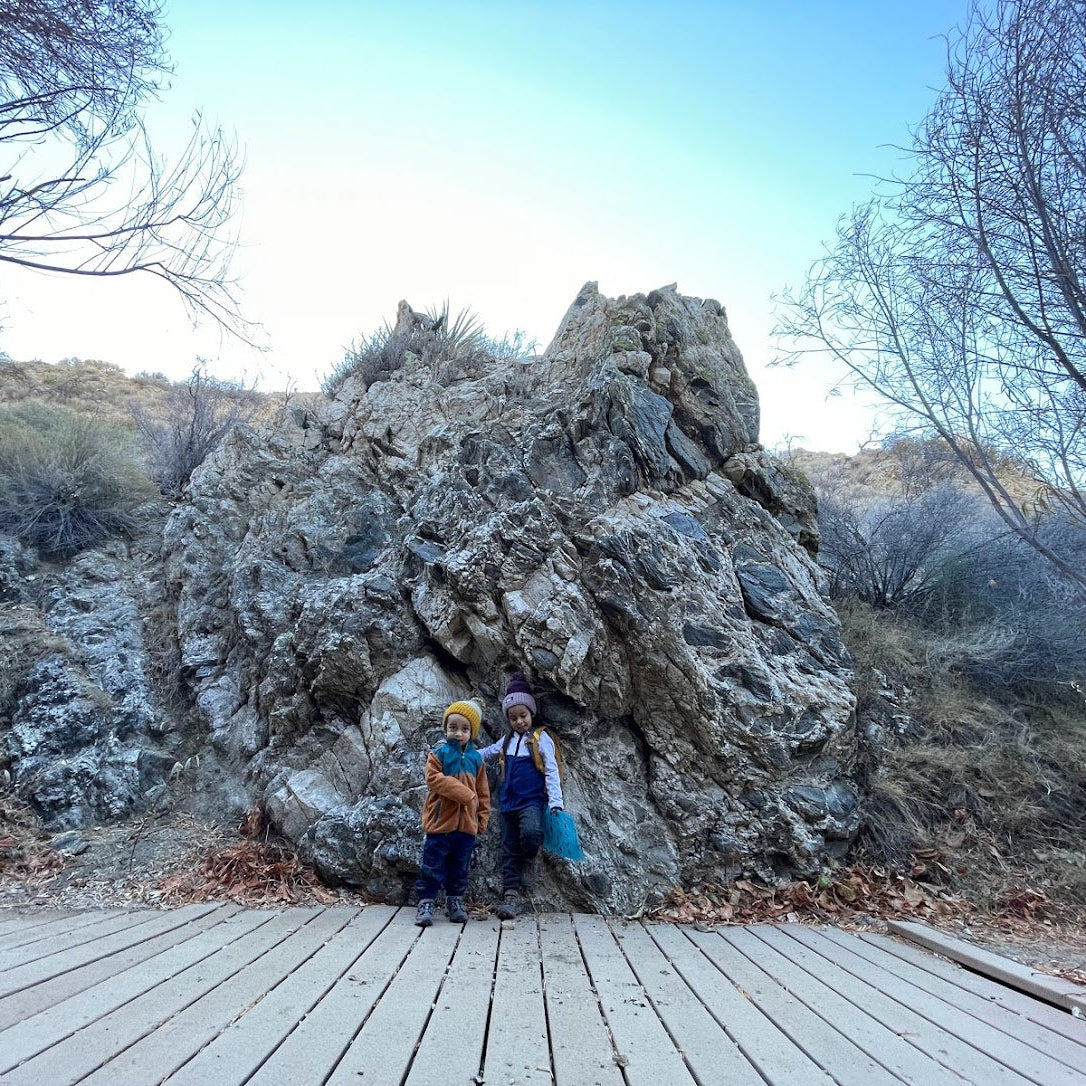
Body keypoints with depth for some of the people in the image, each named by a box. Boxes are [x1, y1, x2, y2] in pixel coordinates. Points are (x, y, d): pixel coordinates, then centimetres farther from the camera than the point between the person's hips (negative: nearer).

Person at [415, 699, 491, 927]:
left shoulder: (475, 758, 6)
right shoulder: (438, 753, -5)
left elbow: (482, 792, 11)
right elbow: (435, 779, -18)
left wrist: (483, 818, 9)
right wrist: (465, 794, -21)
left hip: (466, 824, 4)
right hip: (439, 821, -4)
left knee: (460, 867, 15)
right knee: (433, 865, 2)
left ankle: (454, 902, 29)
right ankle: (426, 903, 13)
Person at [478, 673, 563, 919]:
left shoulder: (541, 739, -5)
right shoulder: (507, 740, 12)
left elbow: (551, 772, -9)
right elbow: (486, 753, 27)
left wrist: (556, 802, -16)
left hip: (532, 800, -5)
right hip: (509, 801, 5)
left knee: (531, 832, -31)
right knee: (510, 848, 7)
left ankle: (529, 860, 1)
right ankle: (511, 894, 15)